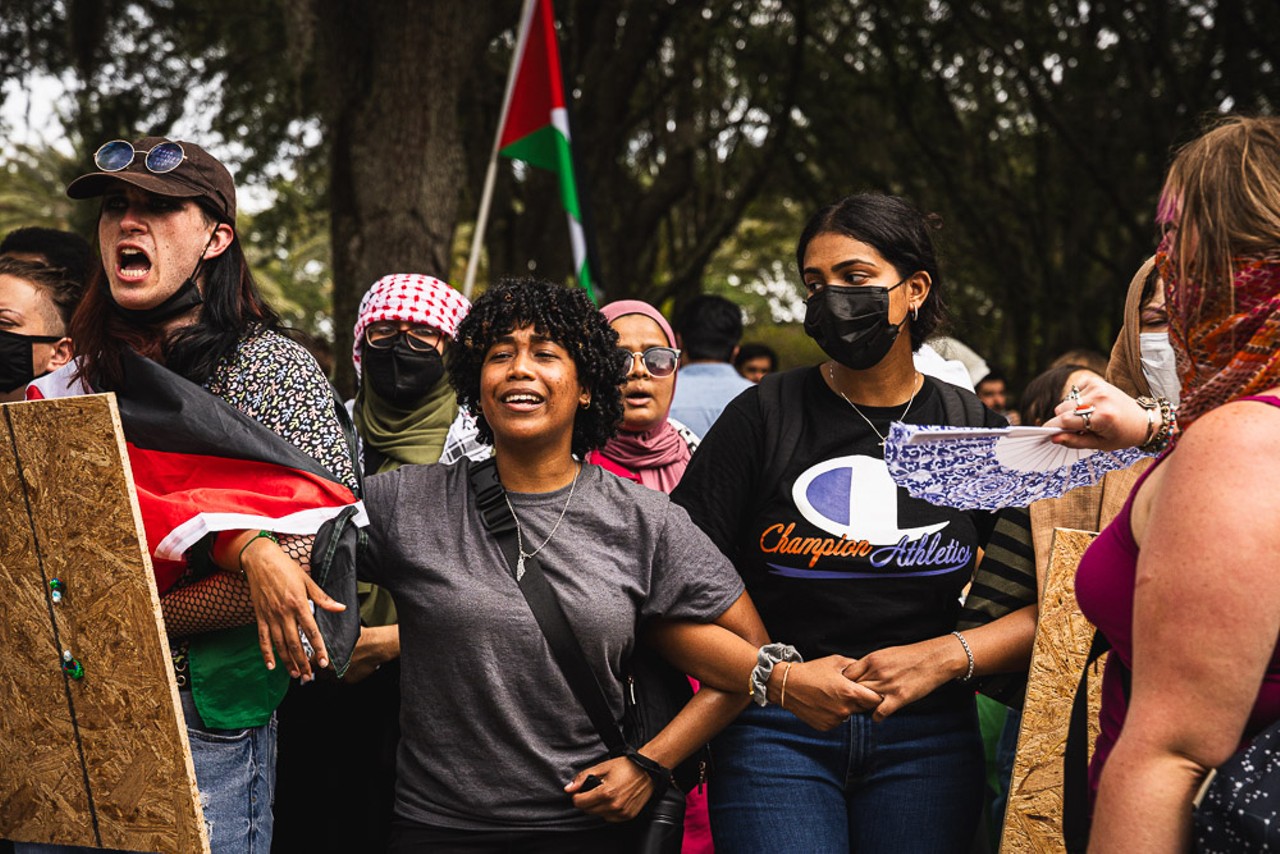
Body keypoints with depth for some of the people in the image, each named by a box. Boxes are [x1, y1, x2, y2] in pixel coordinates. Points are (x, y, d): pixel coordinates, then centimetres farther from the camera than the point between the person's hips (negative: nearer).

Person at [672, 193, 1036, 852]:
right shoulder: (764, 419, -1)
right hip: (776, 733, -2)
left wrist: (943, 658, -11)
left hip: (926, 735, 2)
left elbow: (1048, 604, 2)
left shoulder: (974, 430, 4)